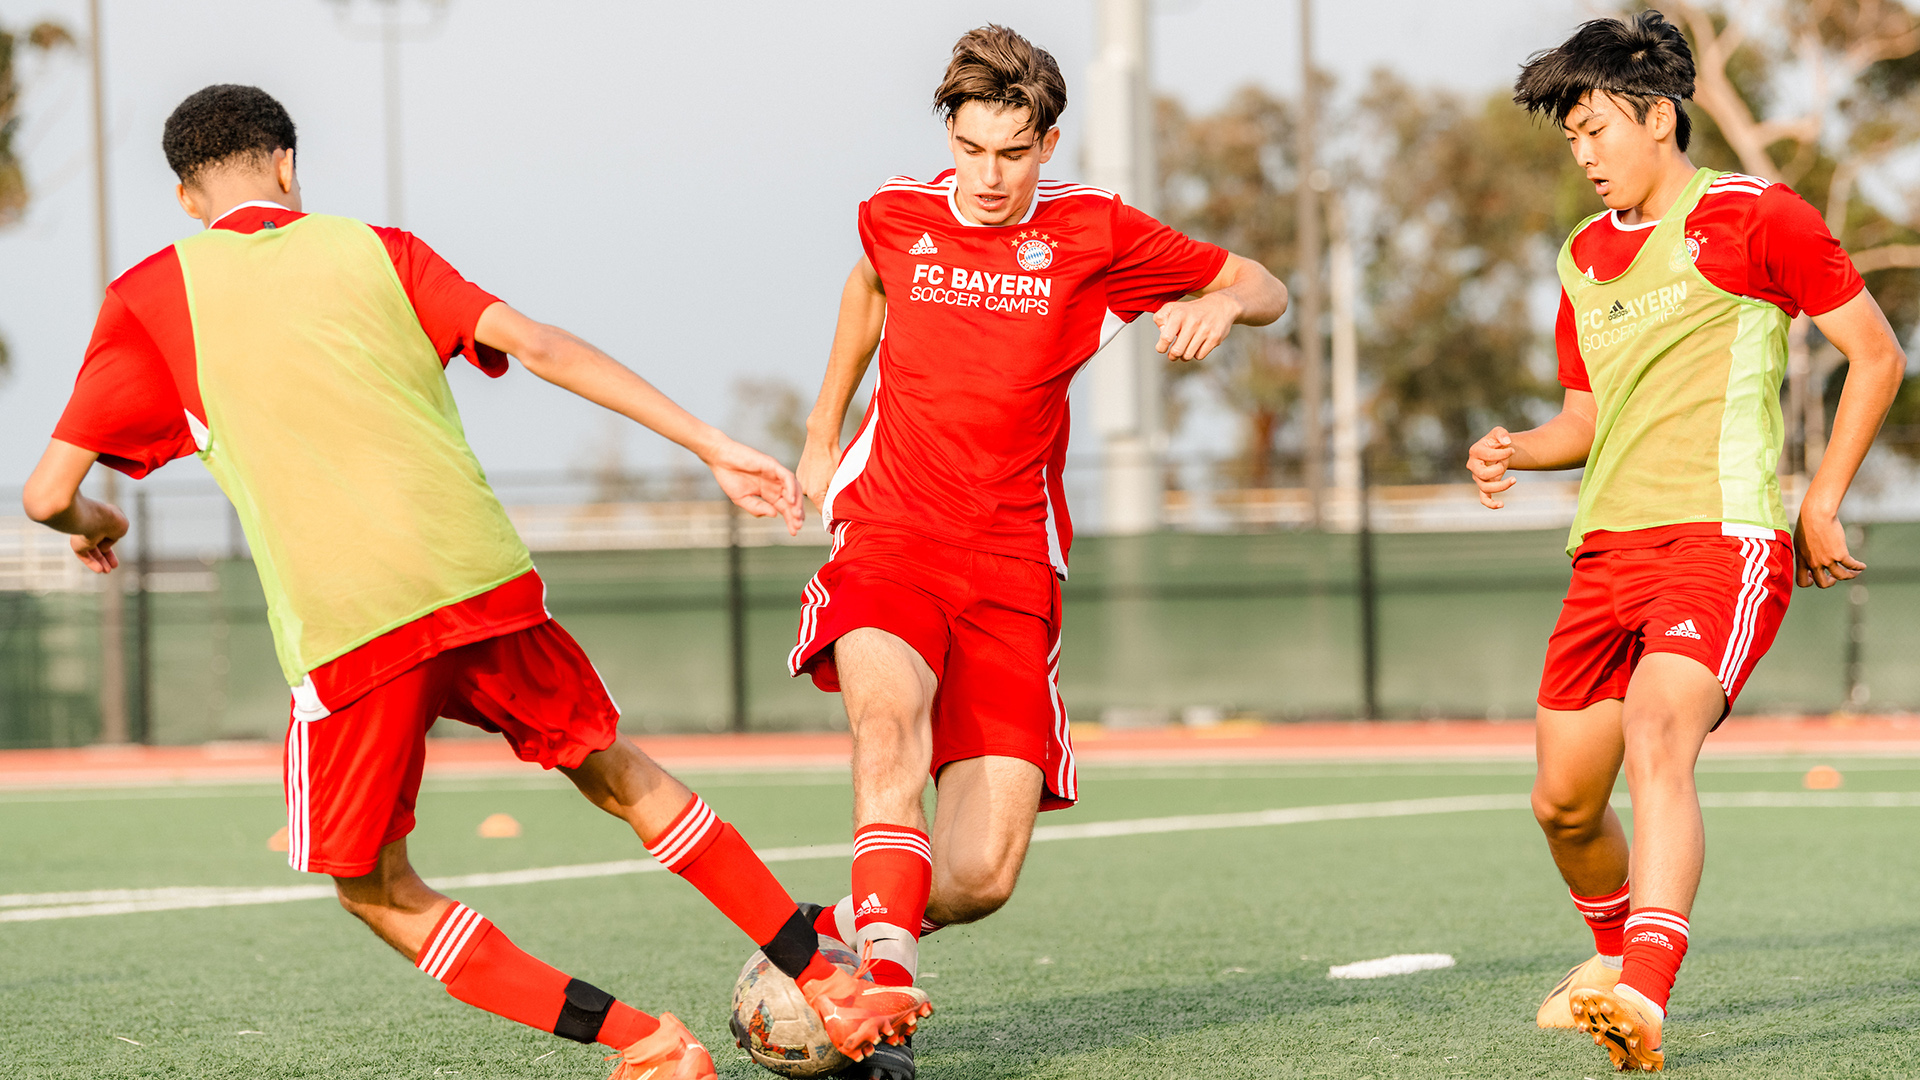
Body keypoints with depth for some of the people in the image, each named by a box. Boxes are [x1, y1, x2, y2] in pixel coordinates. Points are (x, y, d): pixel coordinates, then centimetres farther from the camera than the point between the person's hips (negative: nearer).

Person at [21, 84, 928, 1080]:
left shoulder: (151, 298, 10)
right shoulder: (373, 250, 17)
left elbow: (48, 493, 6)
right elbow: (537, 344, 6)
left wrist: (92, 524, 31)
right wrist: (714, 447, 6)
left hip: (341, 632, -3)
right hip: (485, 583, 3)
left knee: (374, 890, 14)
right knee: (613, 772, 26)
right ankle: (823, 977, 22)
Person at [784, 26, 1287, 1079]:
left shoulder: (1089, 231, 2)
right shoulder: (895, 215, 7)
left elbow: (1264, 289, 9)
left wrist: (1221, 303, -15)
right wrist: (822, 432, 36)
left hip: (1011, 566, 1)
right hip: (889, 532, 0)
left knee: (982, 875, -10)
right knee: (888, 709, -35)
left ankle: (828, 939, 18)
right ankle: (881, 992, -40)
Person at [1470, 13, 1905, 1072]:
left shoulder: (1752, 217, -2)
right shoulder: (1584, 256, 18)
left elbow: (1877, 354, 2)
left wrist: (1821, 503, -3)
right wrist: (1519, 450, 4)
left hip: (1723, 541, -7)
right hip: (1607, 550, 7)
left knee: (1658, 746, -29)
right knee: (1563, 803, 9)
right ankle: (1619, 952, 38)